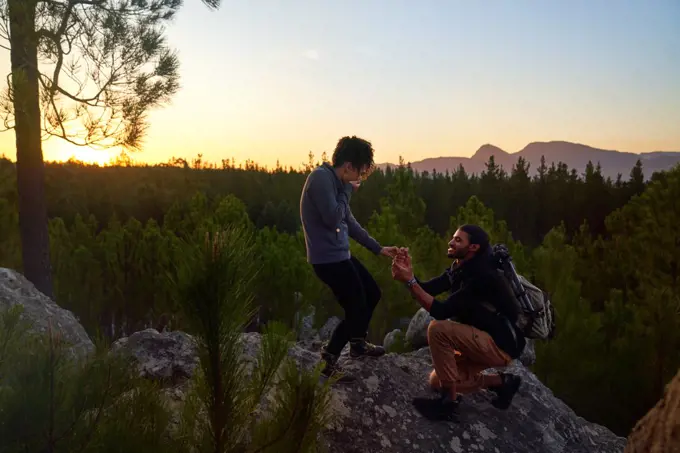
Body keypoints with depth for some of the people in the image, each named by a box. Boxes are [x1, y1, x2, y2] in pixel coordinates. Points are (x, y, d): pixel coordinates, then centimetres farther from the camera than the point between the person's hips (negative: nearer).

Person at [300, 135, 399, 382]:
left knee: (372, 293, 20)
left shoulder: (336, 181, 10)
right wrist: (347, 191, -11)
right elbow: (333, 219, -25)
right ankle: (328, 360, 12)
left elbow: (351, 223, 17)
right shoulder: (321, 177, -19)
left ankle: (358, 343, 40)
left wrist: (379, 248, 19)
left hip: (340, 255, 10)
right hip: (327, 258, -10)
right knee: (357, 308, -3)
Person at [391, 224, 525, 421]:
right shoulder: (460, 269, 4)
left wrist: (410, 281, -33)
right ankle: (502, 382, 17)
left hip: (500, 345, -10)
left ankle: (449, 403, -17)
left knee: (438, 329, -28)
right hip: (483, 341, 10)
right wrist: (409, 273, -23)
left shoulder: (482, 276, -26)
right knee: (437, 381, 11)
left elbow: (441, 312, -30)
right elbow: (426, 288, -5)